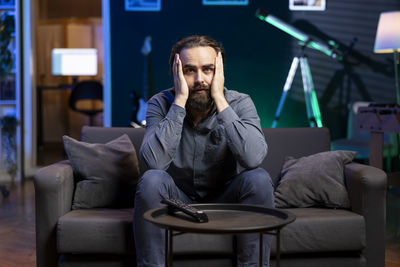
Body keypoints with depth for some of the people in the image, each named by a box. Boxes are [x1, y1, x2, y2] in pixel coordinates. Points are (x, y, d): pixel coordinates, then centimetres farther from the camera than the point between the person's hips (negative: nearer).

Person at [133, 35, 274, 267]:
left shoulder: (240, 103, -14)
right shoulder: (161, 104, -13)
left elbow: (254, 158, -33)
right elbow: (155, 161, -31)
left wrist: (220, 99, -31)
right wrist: (180, 101, -30)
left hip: (224, 200, 0)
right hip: (178, 200, 0)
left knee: (259, 179, -27)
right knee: (152, 180, -29)